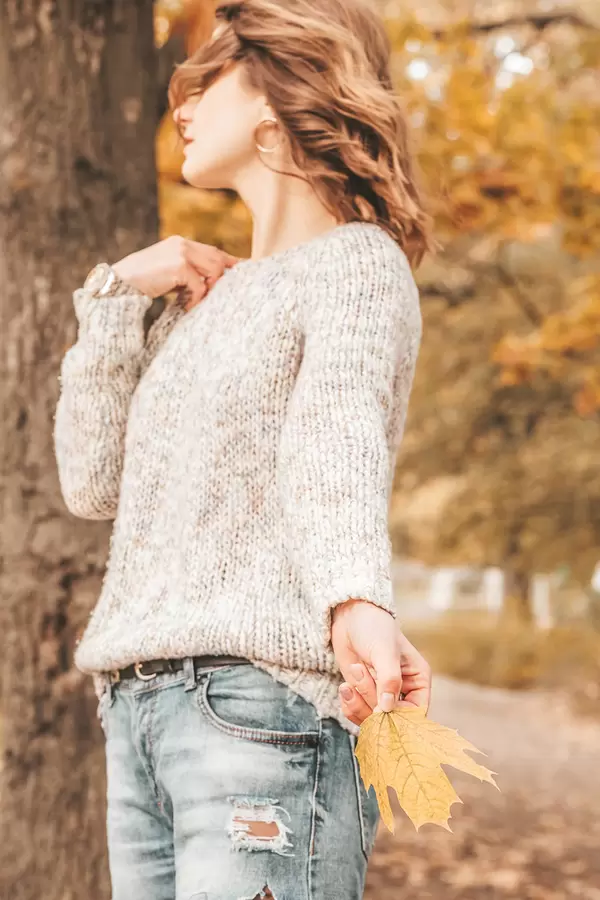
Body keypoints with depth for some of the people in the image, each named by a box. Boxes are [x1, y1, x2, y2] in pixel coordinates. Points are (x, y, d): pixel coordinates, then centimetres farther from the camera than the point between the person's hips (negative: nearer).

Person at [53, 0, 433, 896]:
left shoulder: (357, 262, -1)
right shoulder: (203, 299, 21)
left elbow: (341, 440, -21)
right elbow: (95, 483, 14)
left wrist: (357, 602, -40)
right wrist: (114, 296, 7)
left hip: (263, 704, -7)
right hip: (136, 709, 7)